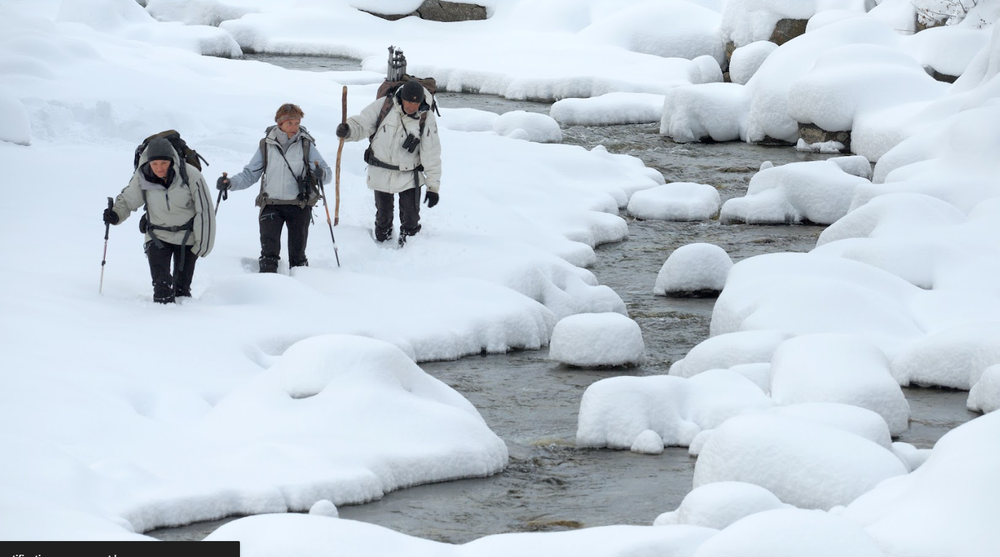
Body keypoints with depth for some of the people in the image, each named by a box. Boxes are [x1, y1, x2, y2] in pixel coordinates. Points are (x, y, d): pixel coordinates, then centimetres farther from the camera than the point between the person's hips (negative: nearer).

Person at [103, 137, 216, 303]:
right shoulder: (142, 177, -16)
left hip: (186, 238, -1)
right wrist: (116, 214, -19)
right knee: (162, 286, -13)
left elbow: (204, 211, -13)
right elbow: (128, 199, 3)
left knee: (182, 288, 6)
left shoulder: (191, 176, -22)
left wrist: (203, 245, -9)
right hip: (157, 236, 1)